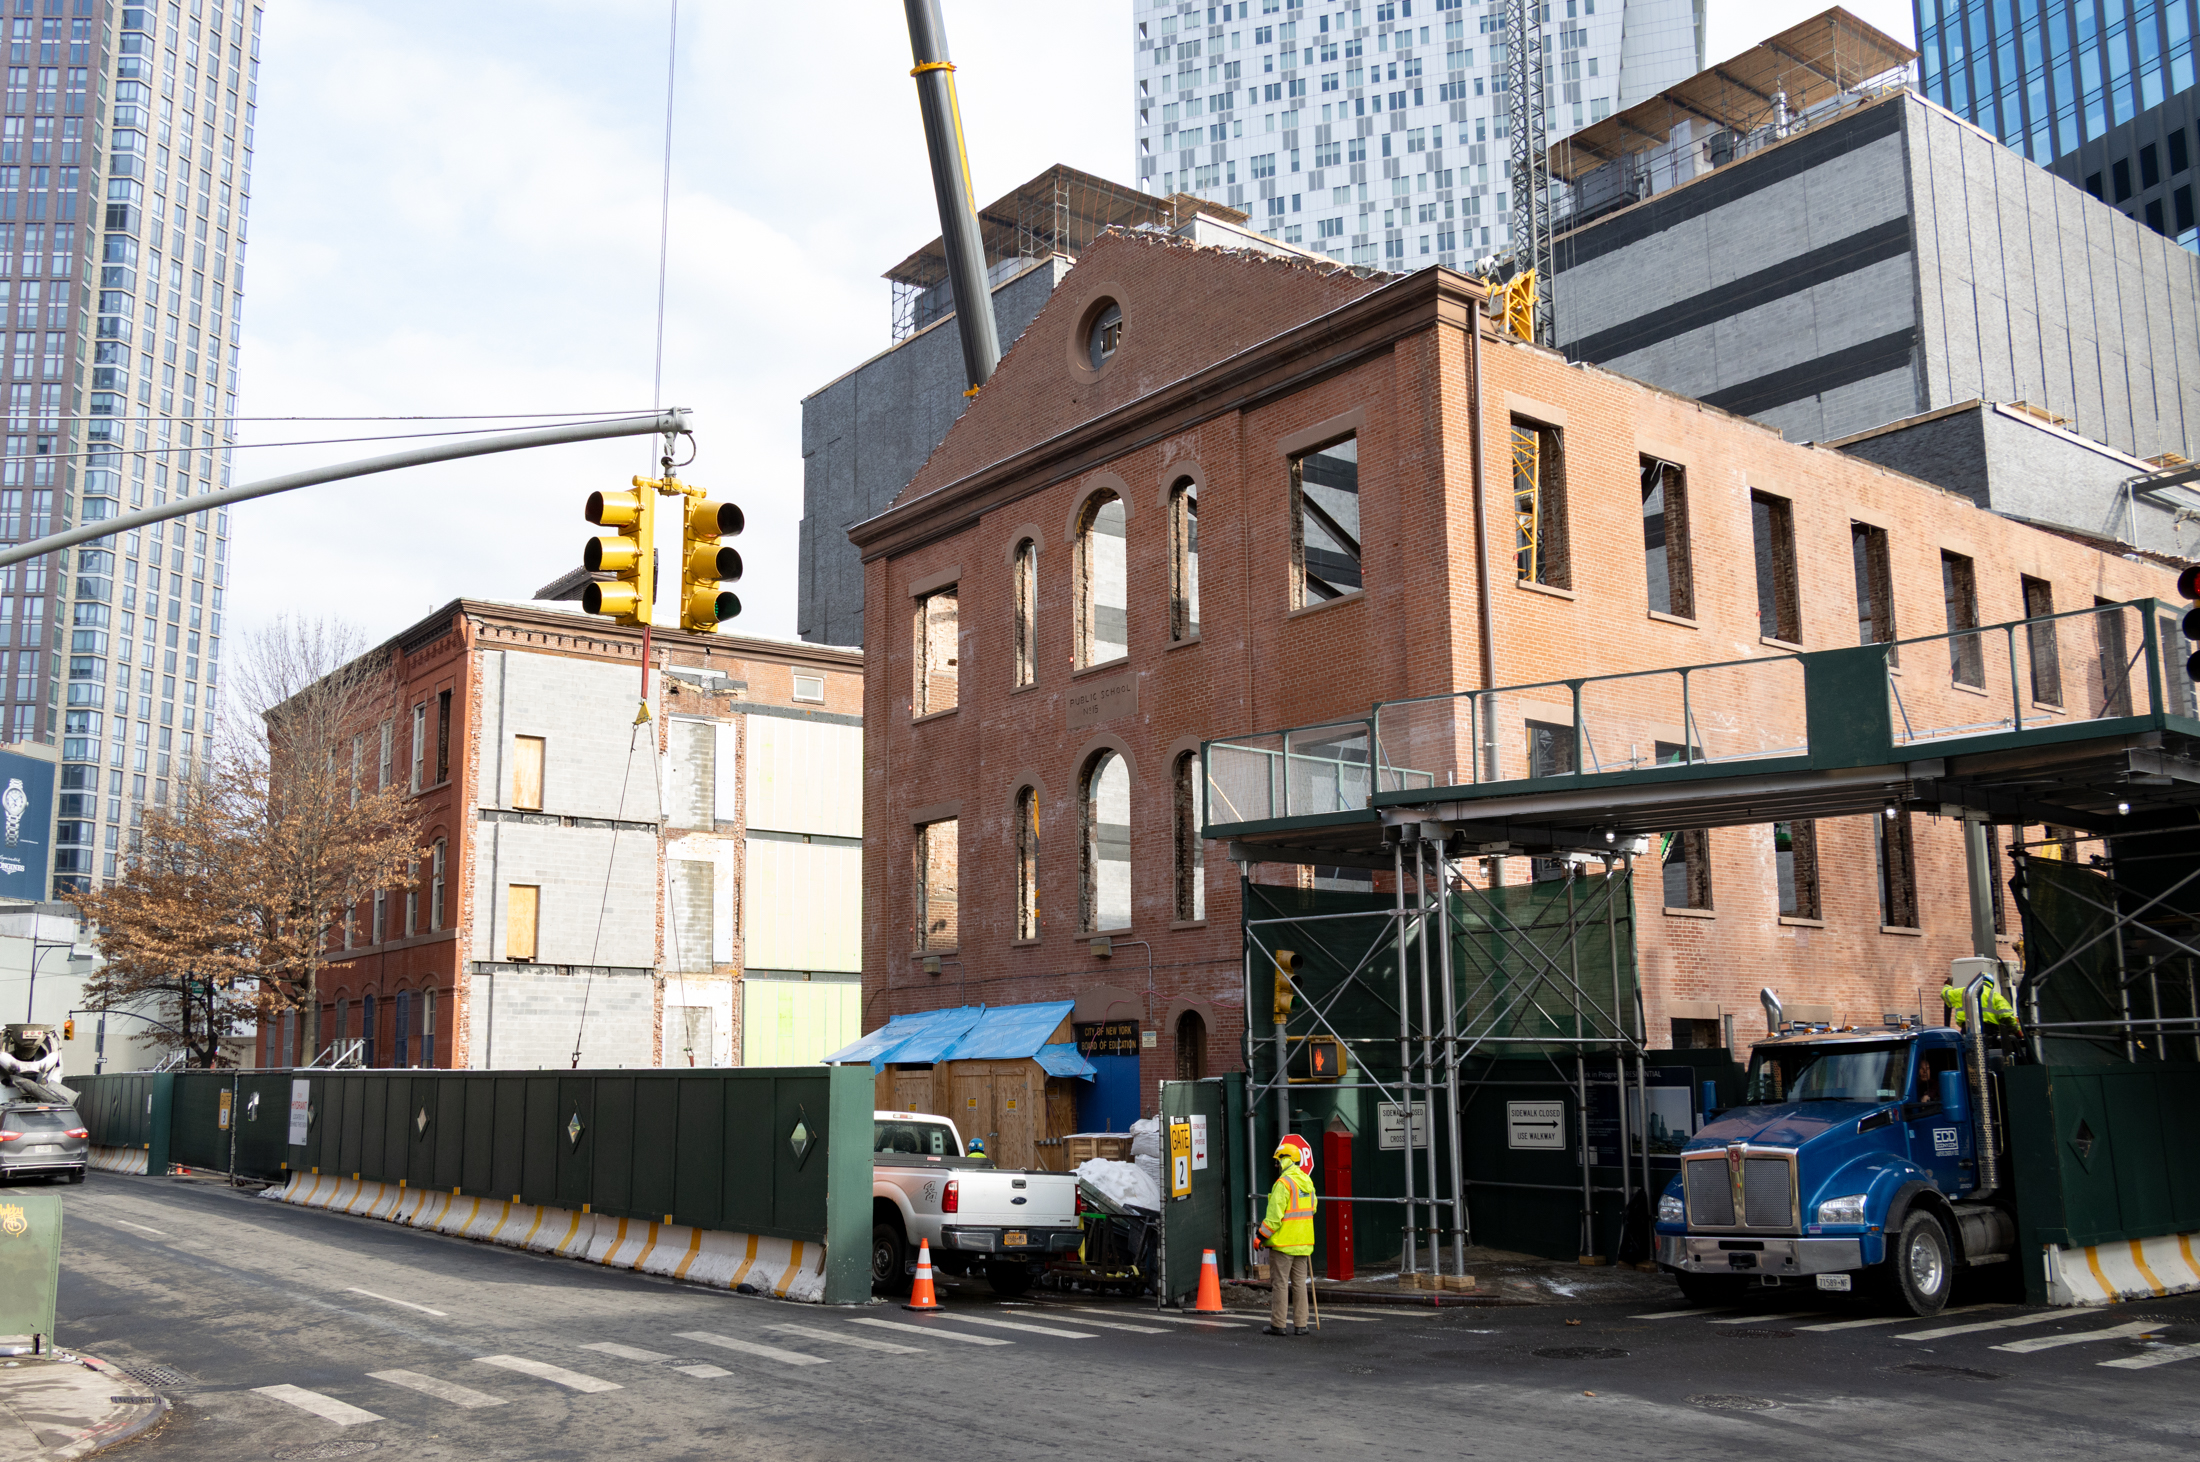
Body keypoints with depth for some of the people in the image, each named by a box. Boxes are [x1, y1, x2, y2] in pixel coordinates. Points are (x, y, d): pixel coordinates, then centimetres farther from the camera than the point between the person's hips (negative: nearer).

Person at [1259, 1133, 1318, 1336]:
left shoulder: (1284, 1183, -17)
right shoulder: (1307, 1180, 8)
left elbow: (1275, 1215, -19)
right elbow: (1312, 1207, 19)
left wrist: (1262, 1235, -11)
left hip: (1283, 1242, -7)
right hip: (1303, 1242, 7)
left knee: (1280, 1282, -1)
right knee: (1300, 1282, 11)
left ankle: (1277, 1324, 2)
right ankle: (1301, 1324, 12)